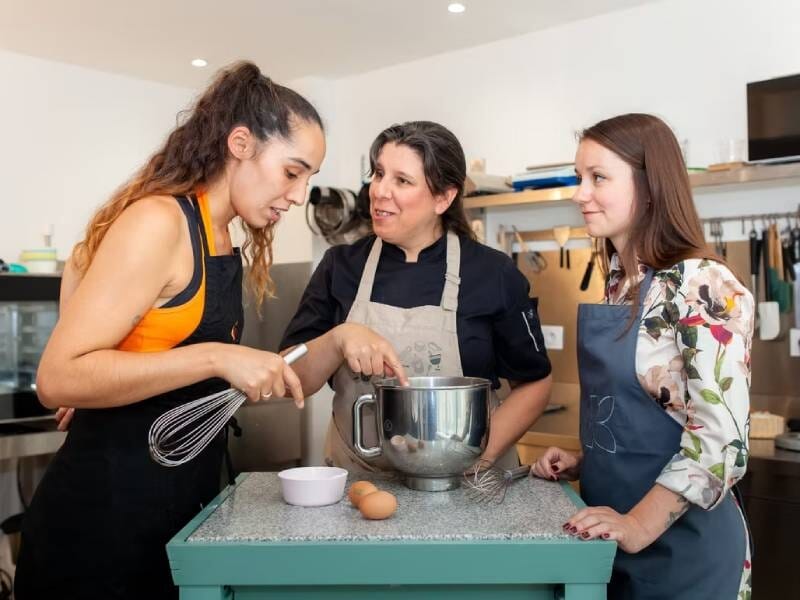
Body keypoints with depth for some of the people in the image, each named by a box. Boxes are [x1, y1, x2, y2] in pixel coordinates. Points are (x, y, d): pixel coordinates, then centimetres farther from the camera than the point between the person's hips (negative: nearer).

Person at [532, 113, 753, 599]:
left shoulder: (705, 287, -18)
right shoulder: (616, 284, 5)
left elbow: (721, 437, -22)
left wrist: (639, 524, -25)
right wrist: (583, 462, 2)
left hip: (680, 541, -7)